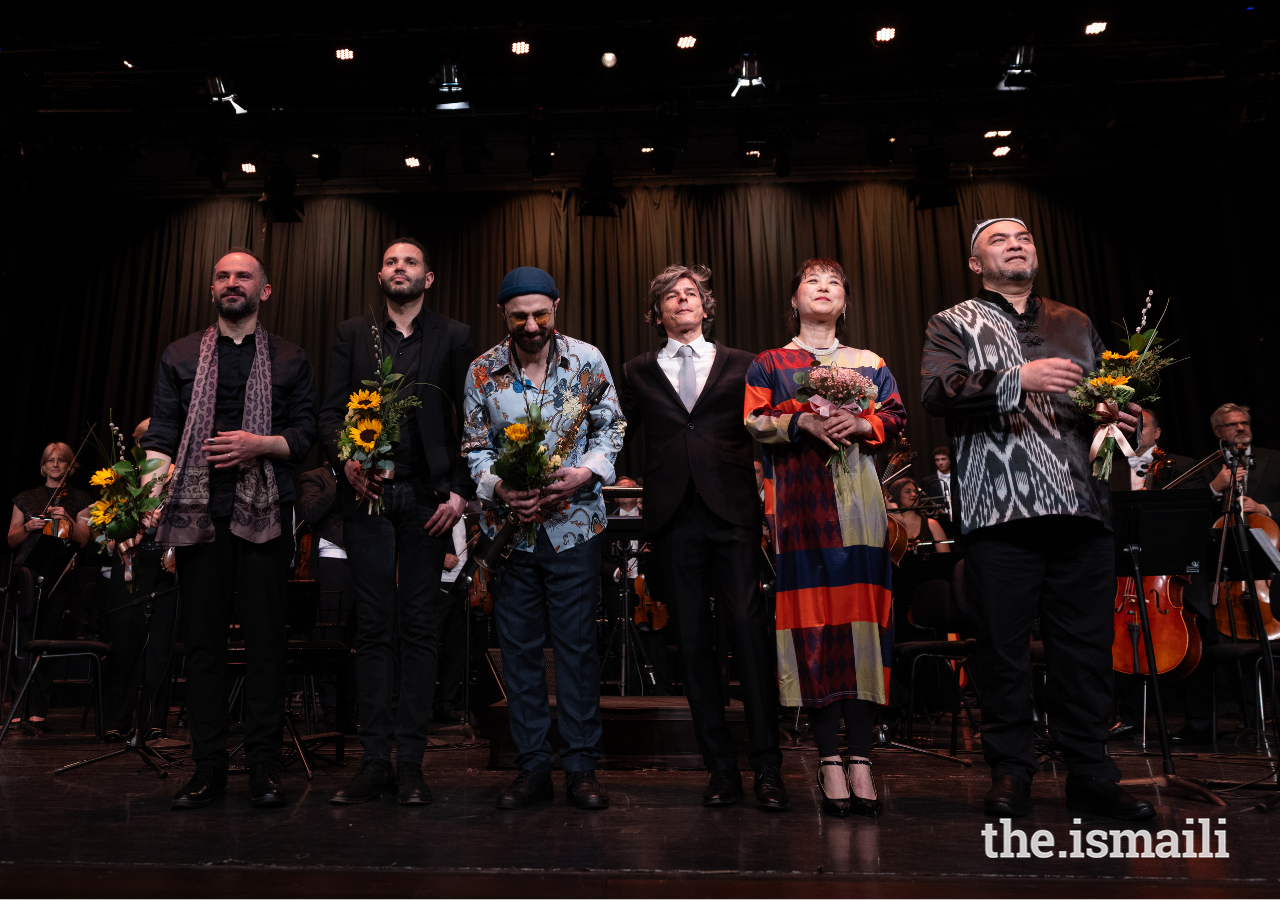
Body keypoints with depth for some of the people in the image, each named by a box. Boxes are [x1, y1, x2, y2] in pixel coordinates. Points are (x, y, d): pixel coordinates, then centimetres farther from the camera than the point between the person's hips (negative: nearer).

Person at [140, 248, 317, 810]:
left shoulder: (289, 360, 12)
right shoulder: (180, 357, 15)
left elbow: (305, 437, 6)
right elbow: (161, 437, 6)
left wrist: (258, 444, -14)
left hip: (264, 512, -1)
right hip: (198, 511, 2)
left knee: (265, 638, -1)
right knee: (203, 639, 4)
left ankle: (264, 768, 8)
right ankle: (208, 768, 14)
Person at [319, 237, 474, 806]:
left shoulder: (453, 337, 10)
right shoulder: (352, 334, 15)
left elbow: (470, 420, 5)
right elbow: (329, 411, 8)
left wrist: (460, 490, -5)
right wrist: (346, 461, -11)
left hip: (427, 497, -1)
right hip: (367, 493, 1)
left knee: (420, 629, 1)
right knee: (372, 629, 3)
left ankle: (410, 762, 8)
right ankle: (374, 759, 10)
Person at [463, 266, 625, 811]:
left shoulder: (587, 360, 0)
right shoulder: (482, 371, 3)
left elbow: (610, 428, 4)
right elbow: (476, 446, 5)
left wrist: (585, 472, -14)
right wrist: (499, 488, -14)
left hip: (574, 521, -1)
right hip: (510, 524, 2)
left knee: (576, 643, 1)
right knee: (519, 647, 6)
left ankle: (581, 766, 13)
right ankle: (532, 767, 18)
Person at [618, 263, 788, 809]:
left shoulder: (740, 365, 14)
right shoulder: (638, 373, 17)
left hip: (732, 514, -1)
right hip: (673, 518, 1)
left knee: (749, 630, -8)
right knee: (693, 641, 3)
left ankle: (767, 767, 0)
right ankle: (721, 769, 11)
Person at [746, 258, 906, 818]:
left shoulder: (869, 363, 20)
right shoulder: (769, 364, 15)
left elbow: (897, 417, 11)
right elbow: (754, 423, 4)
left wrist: (861, 424, -9)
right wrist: (803, 422, -11)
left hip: (857, 499, 2)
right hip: (800, 500, -1)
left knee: (861, 611, -5)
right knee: (813, 620, -6)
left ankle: (860, 760, -1)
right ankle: (830, 761, 0)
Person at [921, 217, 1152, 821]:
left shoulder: (1075, 324, 23)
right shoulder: (954, 324, 10)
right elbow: (937, 392, -8)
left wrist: (1119, 417, 5)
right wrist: (1018, 379, -19)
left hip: (1081, 507, 4)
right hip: (1000, 509, -3)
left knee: (1087, 647, 5)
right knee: (1004, 647, 1)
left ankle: (1091, 776, 17)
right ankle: (1010, 772, 15)